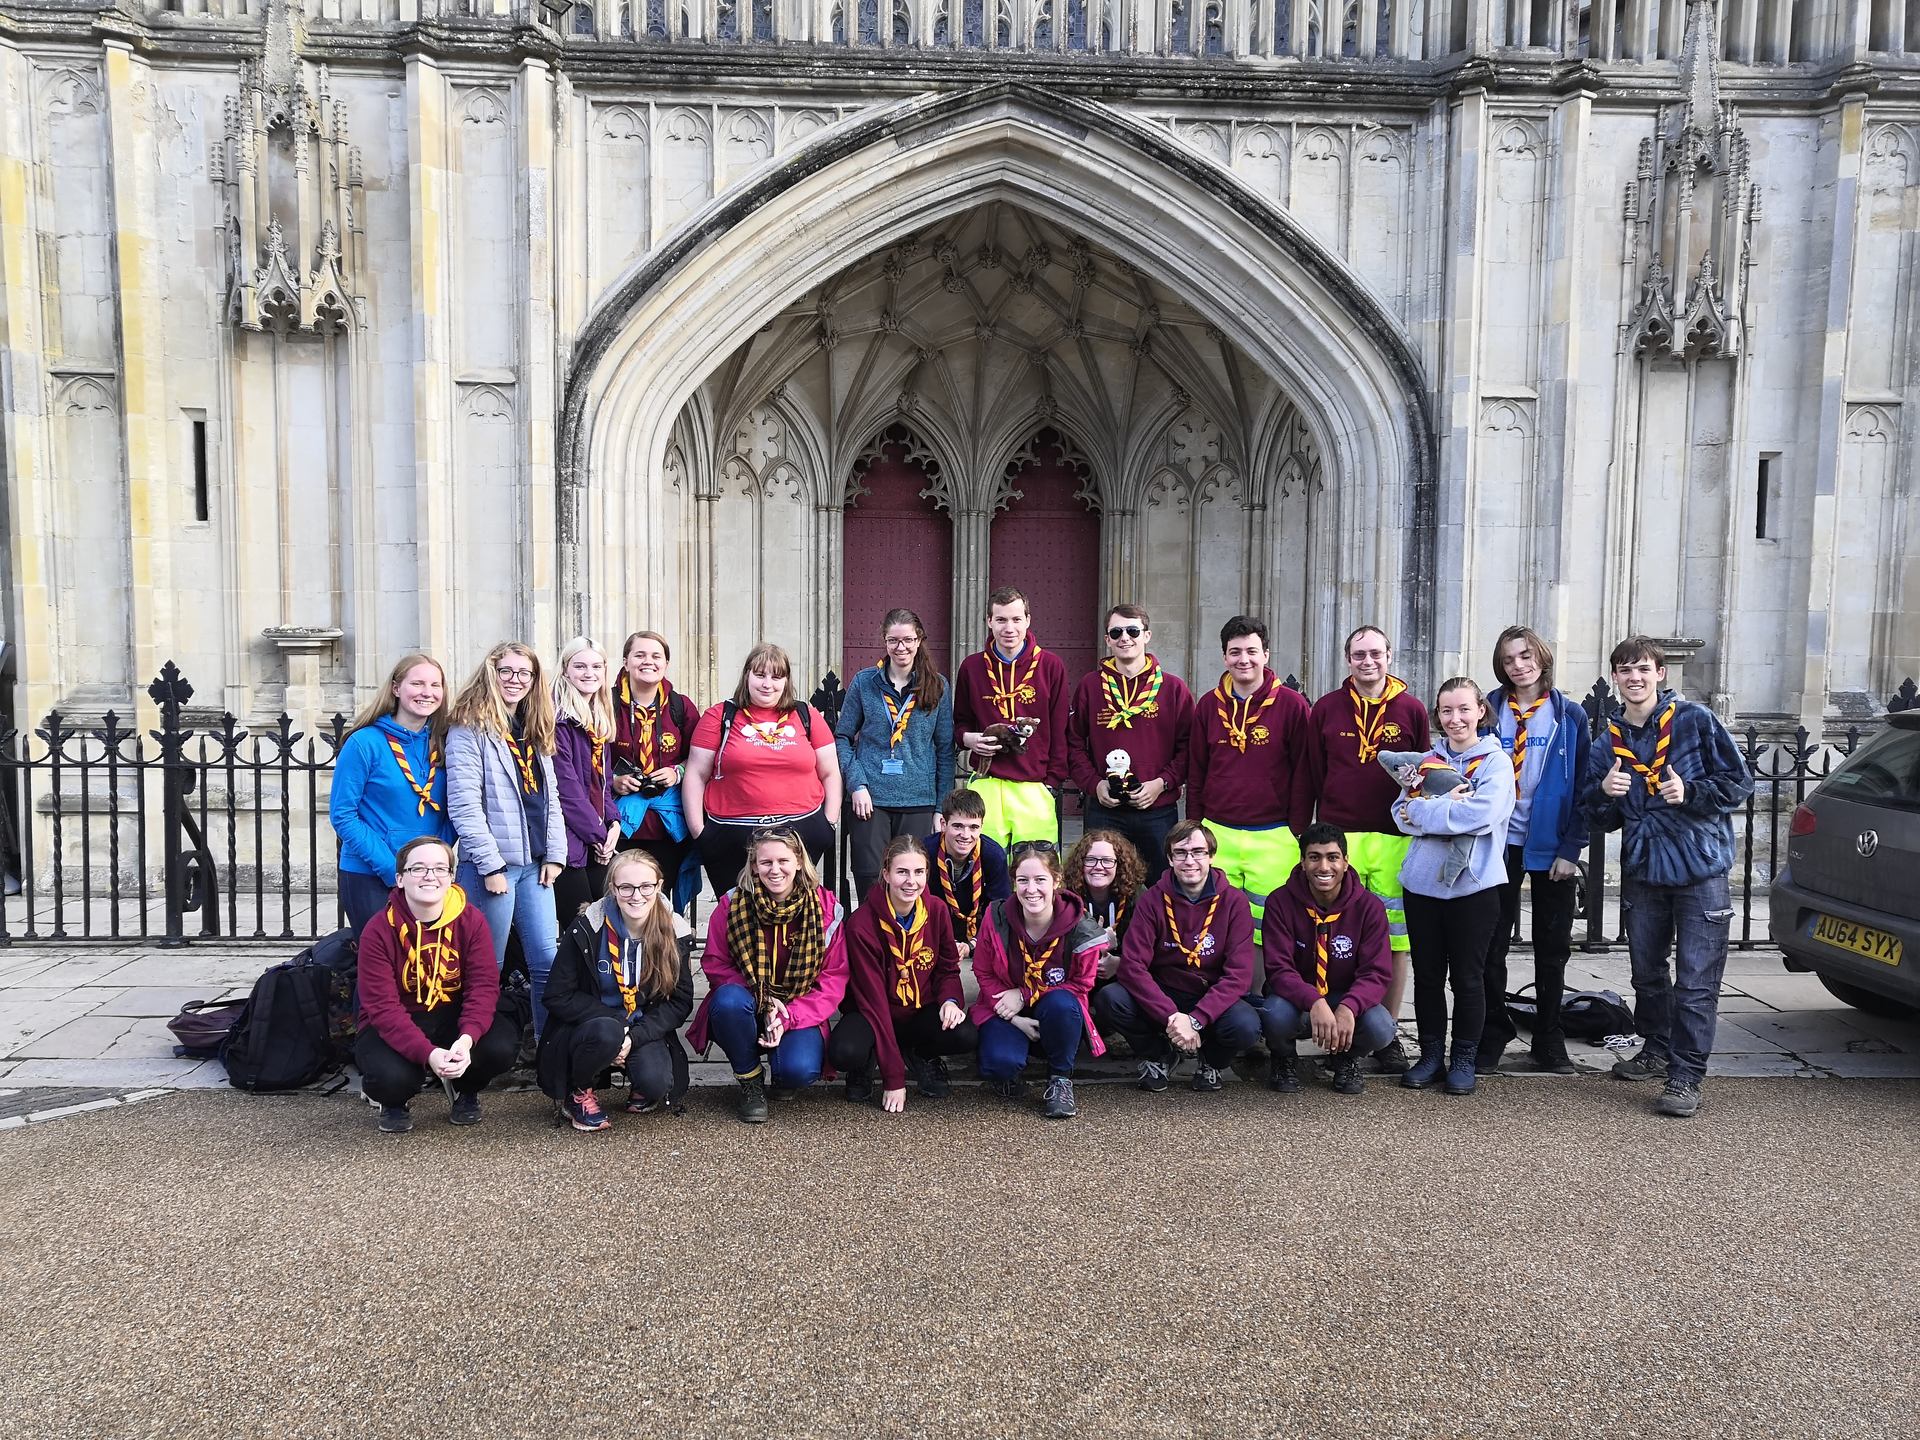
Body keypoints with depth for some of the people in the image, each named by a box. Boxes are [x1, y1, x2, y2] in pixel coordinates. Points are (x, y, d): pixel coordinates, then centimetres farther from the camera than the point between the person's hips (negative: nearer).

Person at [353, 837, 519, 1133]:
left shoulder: (471, 920, -8)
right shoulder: (379, 930, -15)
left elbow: (483, 985, -14)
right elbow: (383, 1007, -21)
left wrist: (466, 1039, -34)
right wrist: (428, 1054, -36)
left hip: (454, 1016, 2)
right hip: (394, 1027, -2)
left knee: (501, 1046, -27)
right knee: (391, 1076, -33)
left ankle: (466, 1090, 11)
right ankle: (394, 1101, 9)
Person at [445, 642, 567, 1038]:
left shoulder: (534, 732, 16)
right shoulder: (469, 729, -6)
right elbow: (463, 805, -13)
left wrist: (554, 855, 5)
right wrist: (490, 865, -16)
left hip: (534, 864, 7)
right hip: (491, 865, -6)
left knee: (548, 961, 6)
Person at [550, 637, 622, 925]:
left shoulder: (600, 719, 15)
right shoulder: (558, 718, -11)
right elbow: (565, 786, -15)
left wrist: (613, 822, 2)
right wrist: (598, 833, -11)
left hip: (600, 839, 8)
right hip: (569, 837, -8)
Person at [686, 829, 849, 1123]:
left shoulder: (826, 909, -7)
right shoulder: (731, 905, -6)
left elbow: (834, 978, -5)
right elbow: (715, 965, -3)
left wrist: (788, 1017, -18)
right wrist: (764, 1001, -18)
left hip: (797, 1013, -1)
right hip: (748, 1007, 1)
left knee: (799, 1071, -31)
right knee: (728, 999, -35)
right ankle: (750, 1078, -7)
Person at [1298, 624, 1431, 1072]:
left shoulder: (1411, 709, 6)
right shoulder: (1326, 708, 7)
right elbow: (1307, 777, 8)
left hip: (1396, 839, 0)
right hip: (1337, 837, 0)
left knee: (1395, 940, 3)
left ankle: (1386, 1034, 15)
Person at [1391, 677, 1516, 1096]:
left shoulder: (1497, 761, -2)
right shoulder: (1427, 760, 10)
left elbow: (1483, 814, -19)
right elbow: (1402, 814, 1)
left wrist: (1427, 809, -12)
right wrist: (1451, 806, -14)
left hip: (1473, 884, -4)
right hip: (1423, 881, 4)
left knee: (1467, 977, 6)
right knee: (1427, 975, 10)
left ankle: (1465, 1060, 19)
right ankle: (1431, 1056, 22)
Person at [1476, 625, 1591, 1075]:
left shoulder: (1570, 715, 1)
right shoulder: (1489, 711, 2)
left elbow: (1582, 786, -2)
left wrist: (1571, 849, -8)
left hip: (1552, 849, 0)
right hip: (1499, 845, 0)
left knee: (1553, 949, 9)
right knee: (1491, 946, 4)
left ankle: (1549, 1041, 21)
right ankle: (1492, 1037, 16)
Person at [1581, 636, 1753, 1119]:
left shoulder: (1696, 721, -5)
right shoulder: (1608, 743, 7)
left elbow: (1739, 782, -3)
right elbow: (1599, 819, 9)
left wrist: (1690, 793, -19)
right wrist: (1605, 793, -12)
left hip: (1701, 870, -5)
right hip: (1642, 870, 5)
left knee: (1696, 982, -5)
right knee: (1647, 973, 17)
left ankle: (1686, 1076, 2)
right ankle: (1657, 1050, 36)